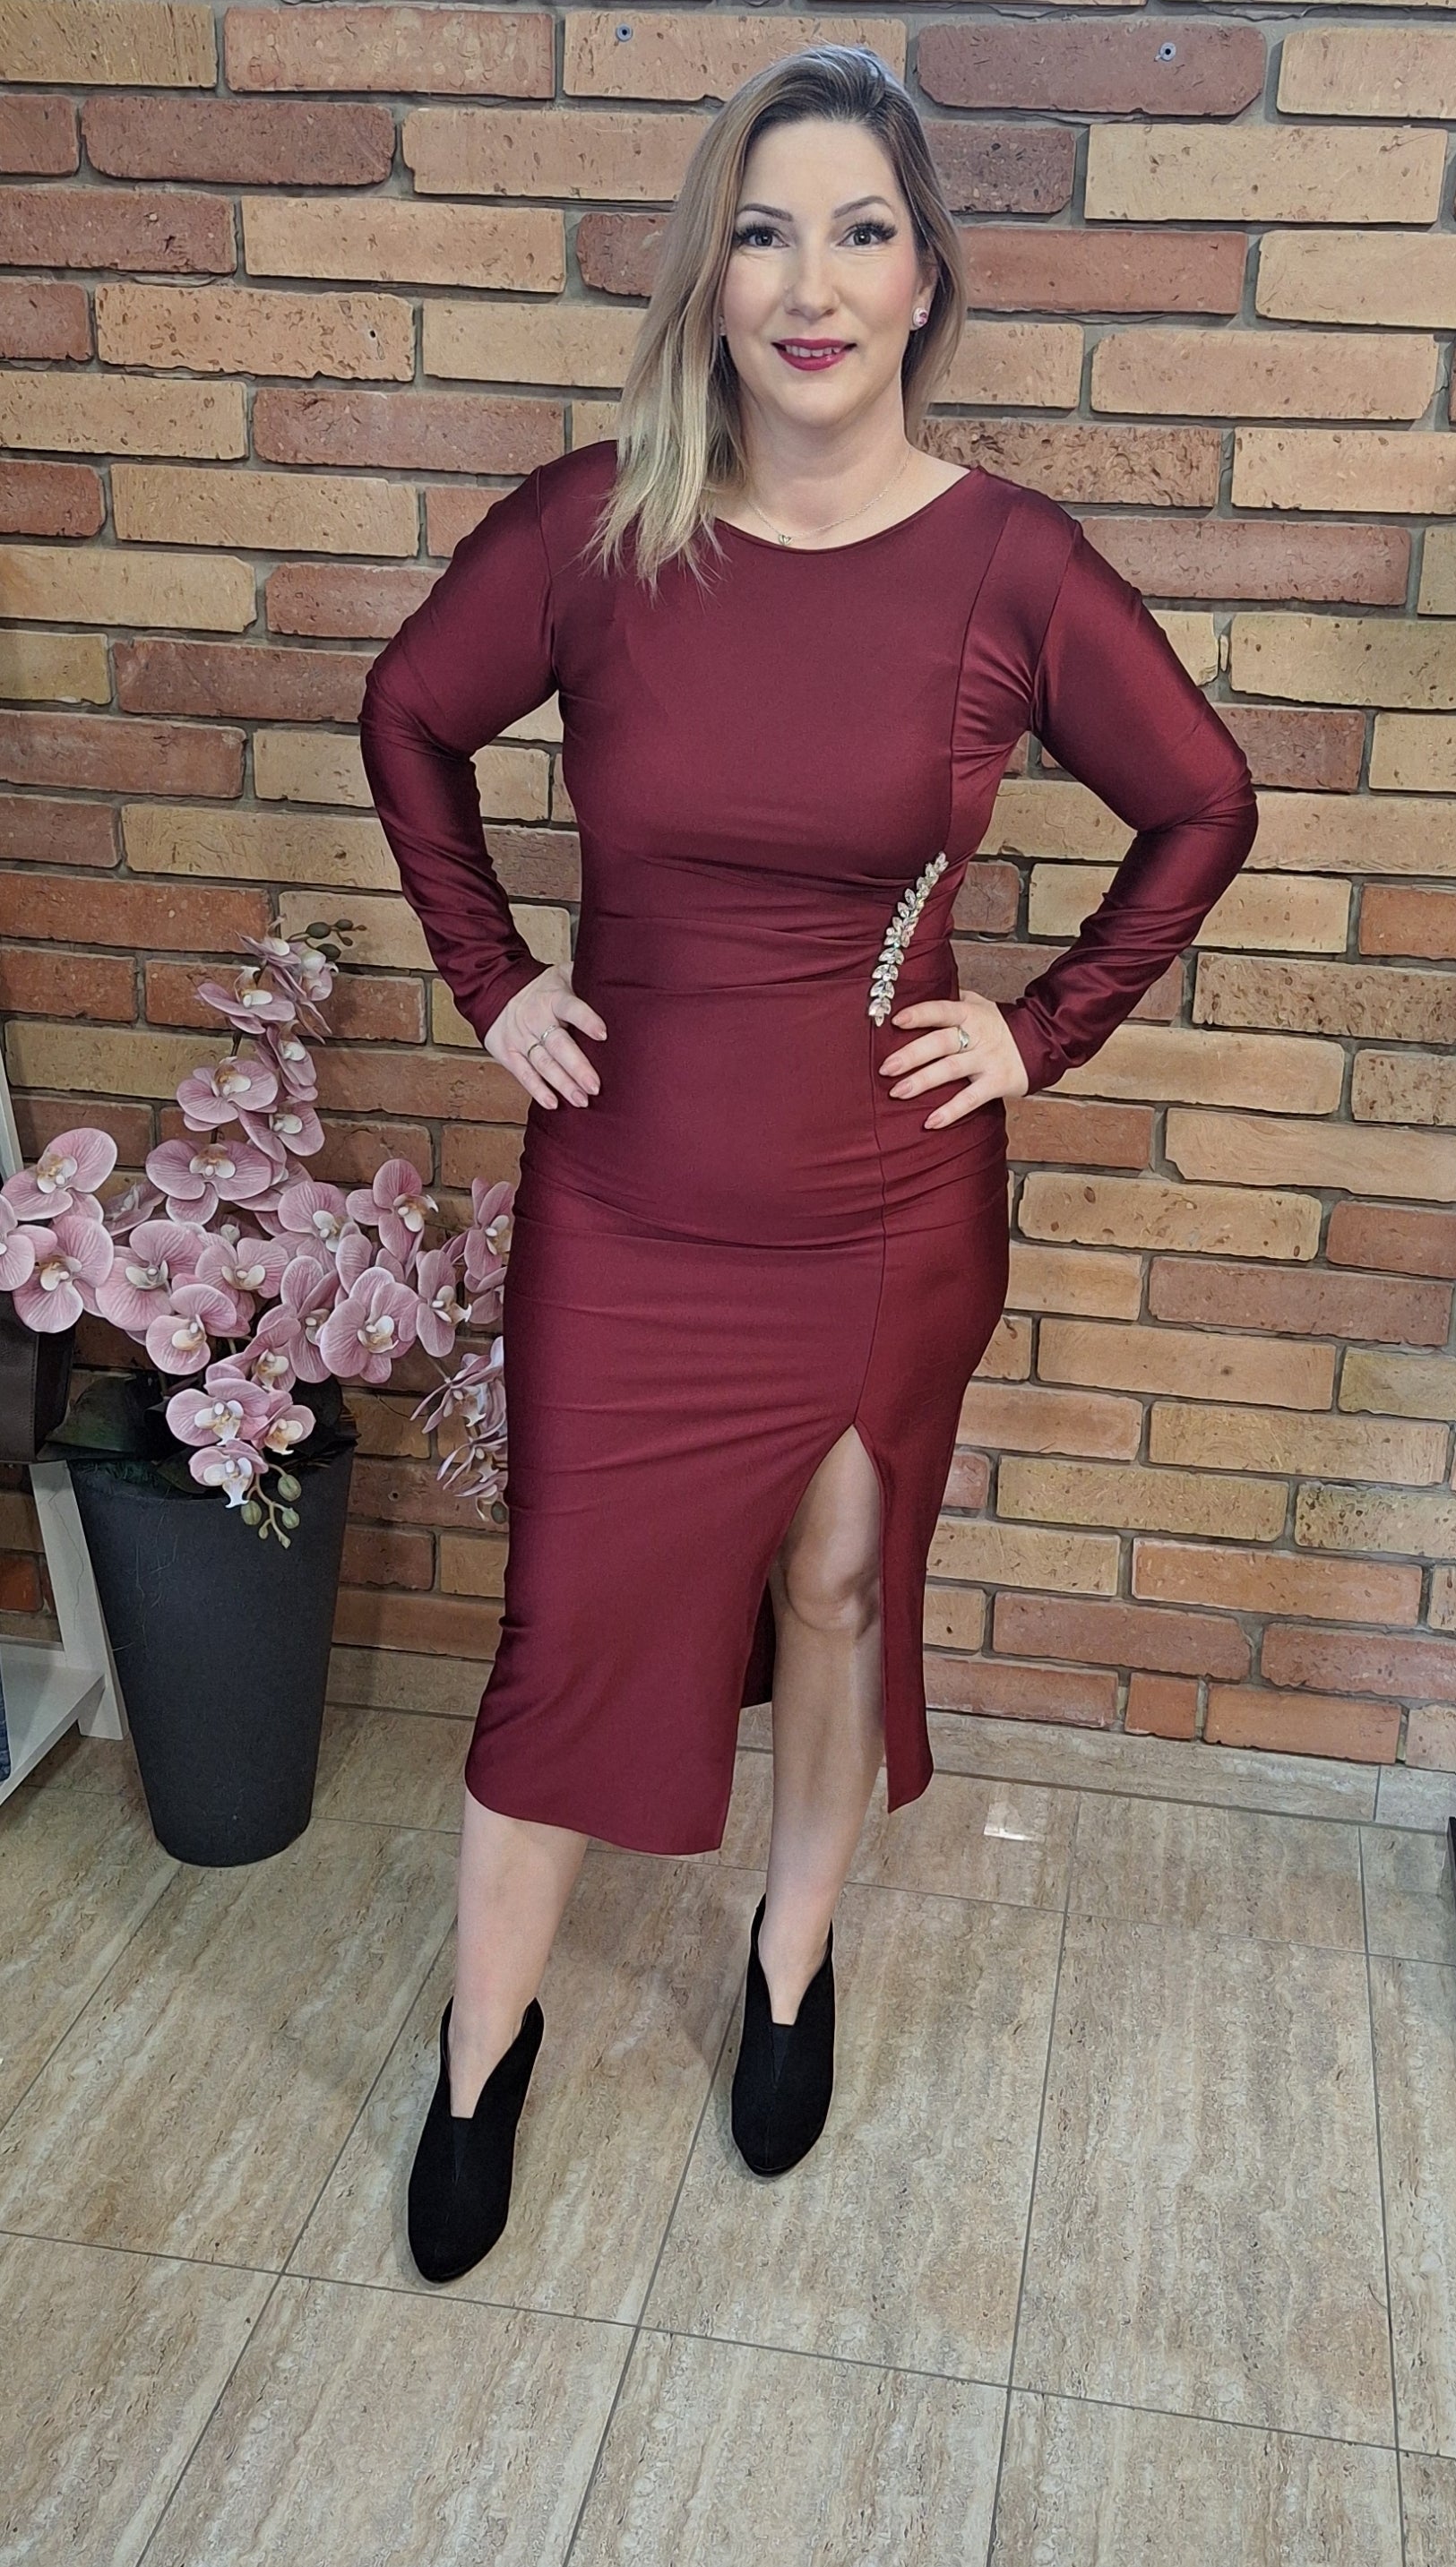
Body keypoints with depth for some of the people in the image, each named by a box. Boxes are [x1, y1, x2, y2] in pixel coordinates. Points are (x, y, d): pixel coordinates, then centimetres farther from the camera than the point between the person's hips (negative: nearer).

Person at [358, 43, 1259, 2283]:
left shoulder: (1010, 563, -11)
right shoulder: (592, 526, -9)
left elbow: (1203, 808, 3)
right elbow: (410, 720, 8)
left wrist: (1045, 1030, -2)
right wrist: (490, 980, 2)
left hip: (888, 1211, 0)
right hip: (624, 1197, 0)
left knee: (838, 1590, 17)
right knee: (573, 1622, 9)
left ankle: (796, 1961, 43)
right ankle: (483, 2056, 32)